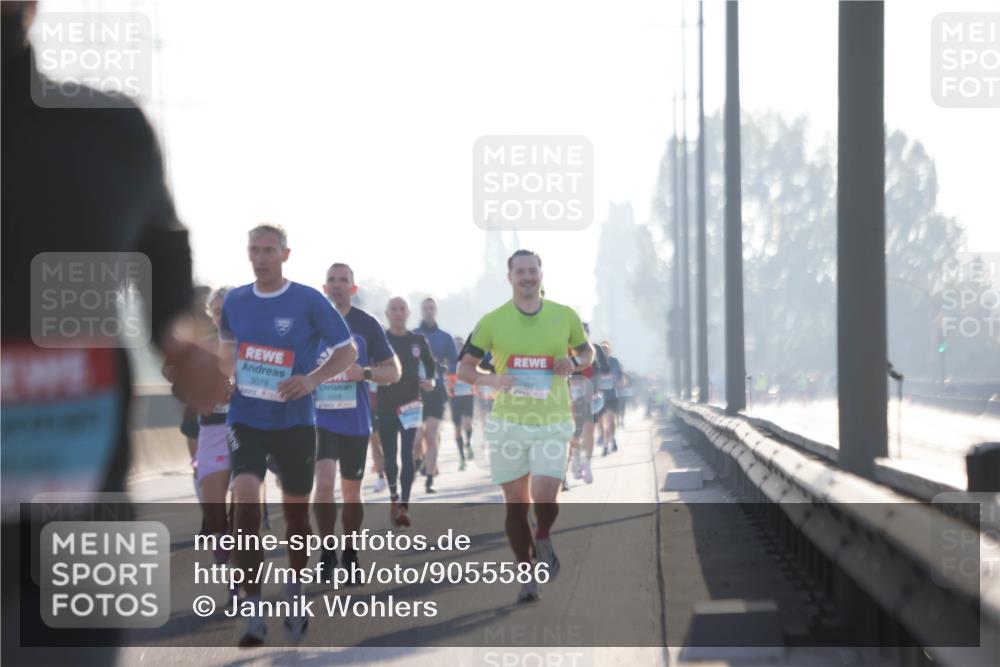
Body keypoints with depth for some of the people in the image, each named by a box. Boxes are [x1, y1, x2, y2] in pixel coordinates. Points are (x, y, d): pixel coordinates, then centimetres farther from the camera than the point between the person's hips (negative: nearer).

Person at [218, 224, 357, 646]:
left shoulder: (309, 301, -8)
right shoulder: (235, 301, 3)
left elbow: (348, 351, -5)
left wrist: (313, 379, -20)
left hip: (294, 422, -1)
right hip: (246, 420, 1)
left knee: (296, 511, 10)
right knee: (246, 500, -19)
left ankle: (295, 591, 36)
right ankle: (253, 612, -16)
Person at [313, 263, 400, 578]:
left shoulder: (367, 325, 1)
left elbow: (393, 371, 3)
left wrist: (365, 373, -15)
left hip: (355, 421, 1)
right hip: (320, 418, -1)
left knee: (351, 491, 9)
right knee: (324, 482, -16)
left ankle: (350, 554, 24)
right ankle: (328, 551, -2)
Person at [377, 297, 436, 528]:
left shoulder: (418, 341, 4)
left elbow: (430, 366, 15)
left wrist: (430, 381, -4)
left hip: (410, 405, 0)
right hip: (385, 405, 0)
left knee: (407, 454, -11)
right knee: (389, 454, 6)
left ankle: (404, 506, -15)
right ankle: (394, 497, 31)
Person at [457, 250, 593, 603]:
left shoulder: (565, 316, 4)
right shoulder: (492, 321, 1)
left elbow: (587, 351, 19)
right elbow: (464, 367, 5)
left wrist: (574, 362, -4)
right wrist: (491, 380, -16)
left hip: (552, 423, -1)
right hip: (508, 422, 1)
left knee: (545, 498, -16)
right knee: (516, 503, 3)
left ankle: (544, 540, 17)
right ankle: (526, 575, 18)